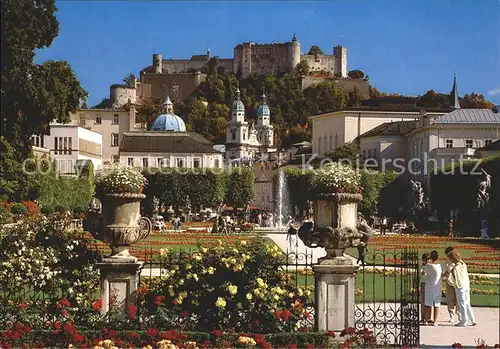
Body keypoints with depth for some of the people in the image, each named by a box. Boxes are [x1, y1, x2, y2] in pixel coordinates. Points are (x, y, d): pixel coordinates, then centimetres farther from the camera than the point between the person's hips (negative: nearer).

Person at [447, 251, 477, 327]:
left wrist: (453, 284, -1)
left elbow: (450, 279, -21)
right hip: (467, 285, 7)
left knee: (462, 304, 3)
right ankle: (473, 320, 17)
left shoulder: (455, 268, -20)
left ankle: (464, 321, 9)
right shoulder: (464, 265, 1)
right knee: (467, 304, 16)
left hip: (460, 287, -7)